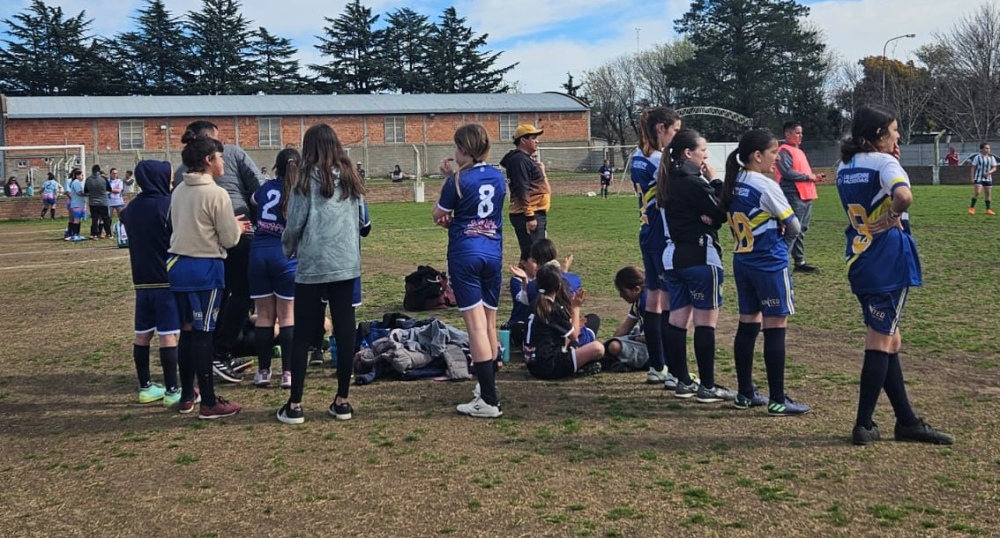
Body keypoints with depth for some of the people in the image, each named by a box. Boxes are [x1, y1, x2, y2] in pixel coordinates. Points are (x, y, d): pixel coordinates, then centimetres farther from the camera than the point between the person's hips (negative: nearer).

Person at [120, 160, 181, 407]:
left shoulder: (132, 208, 10)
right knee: (169, 334, -5)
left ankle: (145, 387, 19)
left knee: (142, 334, 11)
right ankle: (172, 390, -4)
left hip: (142, 280, 7)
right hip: (167, 279, -7)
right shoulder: (167, 205, -12)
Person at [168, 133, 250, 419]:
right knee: (202, 333, -3)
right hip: (205, 268, -7)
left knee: (187, 331, 14)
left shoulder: (178, 192, 10)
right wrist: (237, 227, 13)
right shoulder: (217, 194, -12)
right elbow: (229, 240, -10)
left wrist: (230, 224, 18)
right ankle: (209, 403, 4)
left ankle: (187, 396, 23)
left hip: (178, 265, 7)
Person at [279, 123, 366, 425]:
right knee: (345, 330, 6)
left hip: (312, 265, -4)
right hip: (346, 264, 4)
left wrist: (288, 249, 14)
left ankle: (294, 405, 7)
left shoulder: (307, 179, -4)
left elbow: (295, 223, -4)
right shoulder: (350, 178, 8)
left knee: (303, 334, 4)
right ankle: (342, 402, 11)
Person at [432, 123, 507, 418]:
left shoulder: (458, 180, -10)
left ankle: (489, 401, -11)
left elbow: (438, 215, 2)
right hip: (493, 253, 6)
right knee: (490, 322, 15)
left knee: (476, 324, -8)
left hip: (465, 253, -6)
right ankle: (488, 386, 28)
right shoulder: (498, 177, 6)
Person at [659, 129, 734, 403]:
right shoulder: (693, 181, -16)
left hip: (674, 255, 9)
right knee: (706, 321, -3)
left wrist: (705, 216, -9)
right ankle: (707, 387, 1)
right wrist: (715, 180, -2)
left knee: (677, 319, 9)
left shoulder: (670, 180, 11)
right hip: (700, 256, -9)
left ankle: (683, 382, 16)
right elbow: (723, 212, -11)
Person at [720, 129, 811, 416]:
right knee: (775, 328, -2)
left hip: (742, 262, 8)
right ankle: (777, 400, 2)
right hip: (770, 264, -8)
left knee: (747, 325, 13)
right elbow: (794, 226, -7)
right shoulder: (766, 187, -16)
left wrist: (770, 225, 5)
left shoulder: (733, 185, 6)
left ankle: (745, 393, 19)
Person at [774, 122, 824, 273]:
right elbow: (787, 172, -21)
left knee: (800, 231, 13)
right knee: (791, 232, -12)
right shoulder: (784, 151, -10)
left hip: (805, 196, 10)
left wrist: (814, 176, 10)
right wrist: (808, 177, -13)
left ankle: (800, 262, 19)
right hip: (793, 197, -10)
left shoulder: (799, 151, 21)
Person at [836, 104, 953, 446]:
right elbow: (903, 196, -33)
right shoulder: (884, 163, -13)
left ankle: (906, 421, 20)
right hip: (889, 262, -8)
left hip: (860, 262, 8)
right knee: (880, 343, -1)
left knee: (888, 340, 14)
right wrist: (892, 217, -14)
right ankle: (863, 426, 3)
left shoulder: (844, 168, 11)